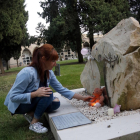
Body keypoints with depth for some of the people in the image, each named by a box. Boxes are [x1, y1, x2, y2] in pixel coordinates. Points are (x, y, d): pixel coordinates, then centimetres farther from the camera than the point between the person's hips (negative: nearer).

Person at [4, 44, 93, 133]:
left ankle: (30, 114, 2)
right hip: (17, 105, -7)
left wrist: (82, 98, -4)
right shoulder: (27, 73, -30)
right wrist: (35, 93, -39)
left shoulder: (49, 73, -8)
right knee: (48, 94, -28)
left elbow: (61, 89, -3)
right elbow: (13, 97, -27)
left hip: (31, 103, 7)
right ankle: (34, 123, -12)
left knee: (56, 103, -14)